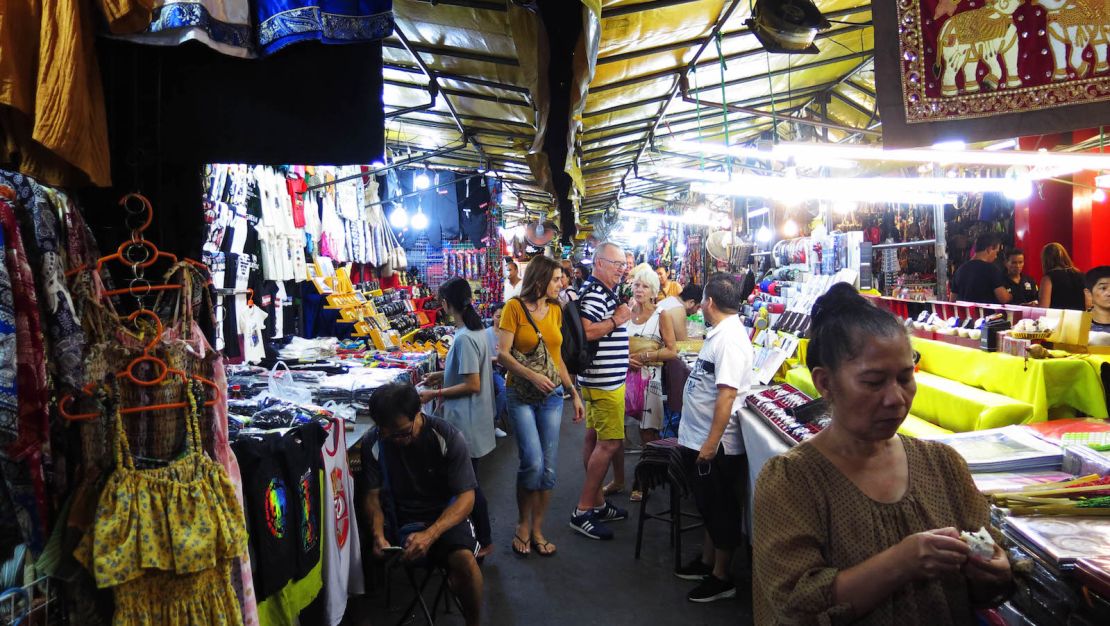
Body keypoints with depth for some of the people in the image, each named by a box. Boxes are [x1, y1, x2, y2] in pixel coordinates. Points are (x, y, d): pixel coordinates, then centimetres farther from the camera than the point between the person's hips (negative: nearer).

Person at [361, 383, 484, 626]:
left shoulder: (448, 437, -16)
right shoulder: (373, 443, -9)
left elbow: (466, 496, -15)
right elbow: (372, 495, 1)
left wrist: (431, 534, -29)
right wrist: (378, 534, -19)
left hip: (447, 515, -2)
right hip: (406, 520, 2)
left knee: (464, 560, -30)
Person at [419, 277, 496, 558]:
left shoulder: (464, 338, -23)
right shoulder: (477, 330, 6)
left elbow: (473, 385, -23)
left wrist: (435, 394, -16)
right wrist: (443, 376, 15)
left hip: (466, 421, -9)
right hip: (469, 418, 9)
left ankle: (484, 541, 16)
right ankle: (477, 531, 31)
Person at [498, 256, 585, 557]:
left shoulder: (555, 310, 10)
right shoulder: (515, 307, -6)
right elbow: (503, 353, -11)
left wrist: (574, 393, 14)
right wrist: (532, 376, -22)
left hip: (552, 395, 5)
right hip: (522, 394, -5)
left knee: (548, 467, 4)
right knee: (532, 462, -14)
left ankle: (537, 529, 19)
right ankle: (523, 524, 10)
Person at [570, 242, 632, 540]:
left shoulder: (604, 292, 16)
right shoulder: (594, 293, -18)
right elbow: (585, 331, -31)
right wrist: (617, 319, -19)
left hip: (602, 378, 11)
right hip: (605, 381, -11)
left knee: (594, 437, 14)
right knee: (609, 443, -8)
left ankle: (597, 503, 23)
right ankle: (583, 511, -2)